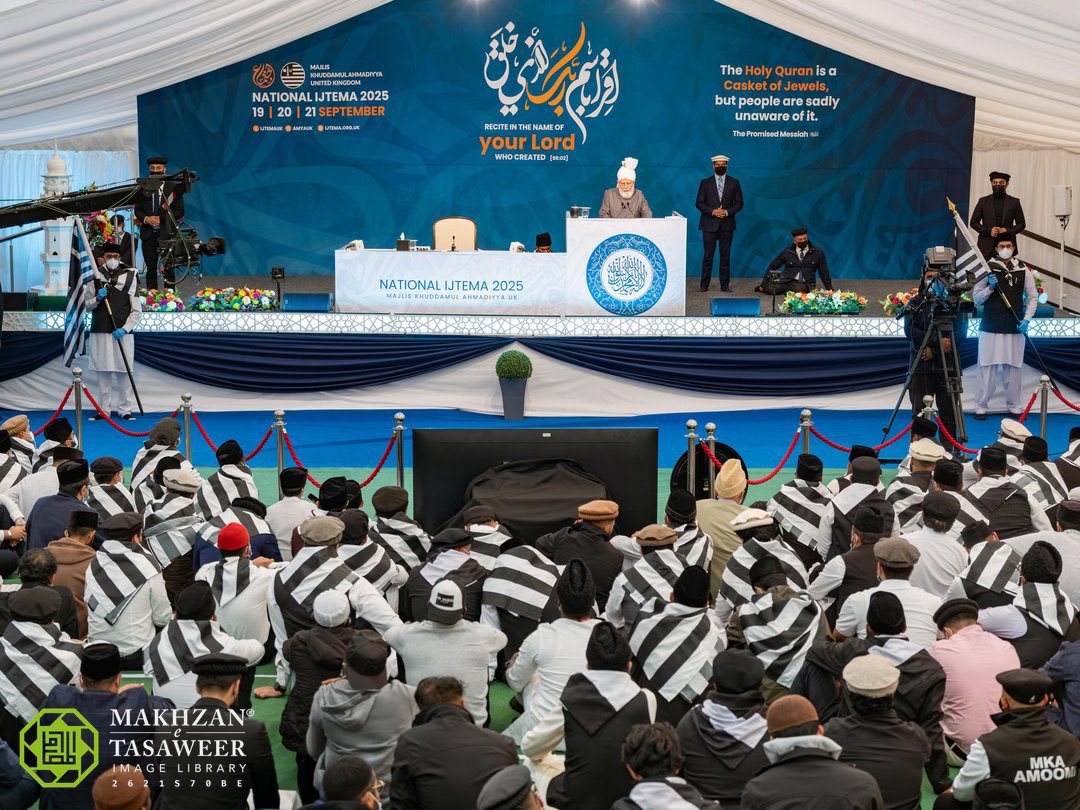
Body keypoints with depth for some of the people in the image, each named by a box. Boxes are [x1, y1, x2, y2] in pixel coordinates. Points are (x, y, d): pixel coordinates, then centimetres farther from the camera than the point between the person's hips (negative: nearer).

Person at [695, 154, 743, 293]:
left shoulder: (734, 183, 8)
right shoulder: (705, 183, 6)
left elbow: (739, 203, 6)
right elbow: (699, 203, 3)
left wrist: (727, 212, -10)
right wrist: (713, 212, -11)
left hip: (727, 224, 1)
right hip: (709, 224, -1)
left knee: (725, 255, 2)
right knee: (708, 255, -1)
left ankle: (725, 285, 7)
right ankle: (704, 285, 3)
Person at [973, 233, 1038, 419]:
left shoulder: (1023, 270, 6)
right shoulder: (988, 269, 1)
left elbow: (1033, 298, 11)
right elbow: (976, 298, 4)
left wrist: (1027, 319, -1)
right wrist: (990, 288, -13)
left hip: (1015, 328, 2)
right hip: (990, 327, -2)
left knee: (1013, 368, 4)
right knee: (987, 368, -2)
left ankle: (1014, 406, 14)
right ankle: (981, 406, 4)